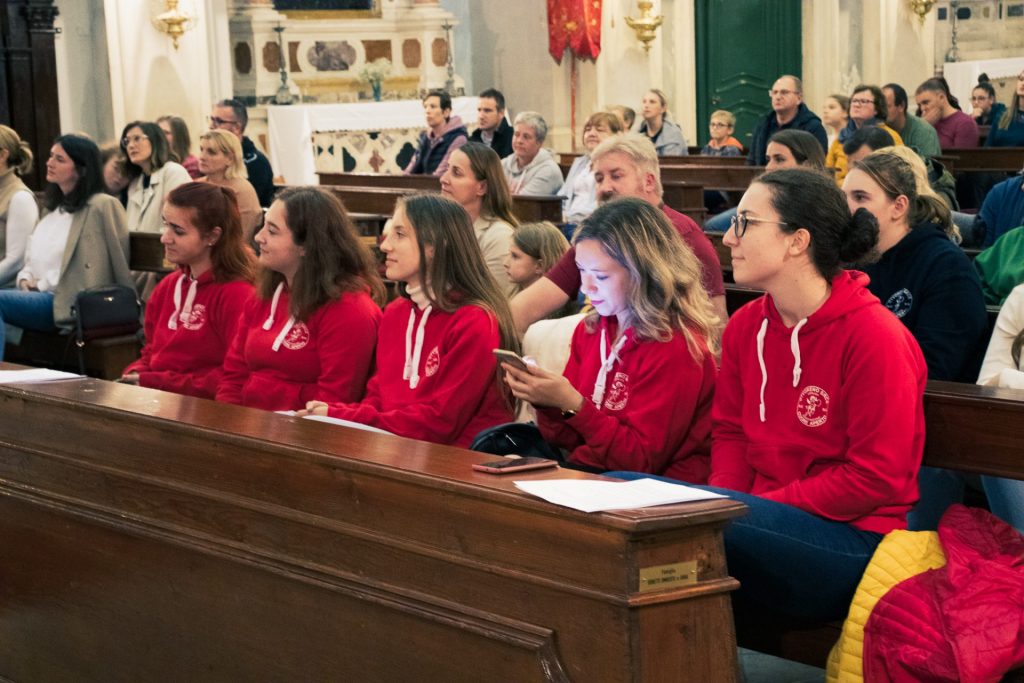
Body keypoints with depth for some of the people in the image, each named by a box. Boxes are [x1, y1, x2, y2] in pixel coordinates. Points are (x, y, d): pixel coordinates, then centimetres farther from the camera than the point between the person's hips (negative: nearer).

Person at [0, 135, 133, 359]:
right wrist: (25, 279, 6)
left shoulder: (103, 206, -3)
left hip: (65, 303, -7)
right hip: (37, 296, 7)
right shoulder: (53, 208, 23)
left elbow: (119, 266, -4)